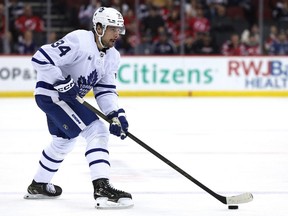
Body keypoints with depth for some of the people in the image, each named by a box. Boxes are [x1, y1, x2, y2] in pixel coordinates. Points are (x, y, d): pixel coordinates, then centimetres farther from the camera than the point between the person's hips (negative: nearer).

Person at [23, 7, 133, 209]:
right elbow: (41, 58, -26)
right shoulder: (79, 41, -23)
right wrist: (62, 84, -27)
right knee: (97, 131, -19)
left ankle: (38, 186, 48)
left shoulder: (112, 57, 4)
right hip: (51, 93, -11)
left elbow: (106, 90, 3)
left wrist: (116, 114, -13)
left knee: (64, 140, 29)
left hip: (65, 96, 11)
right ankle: (102, 189, -27)